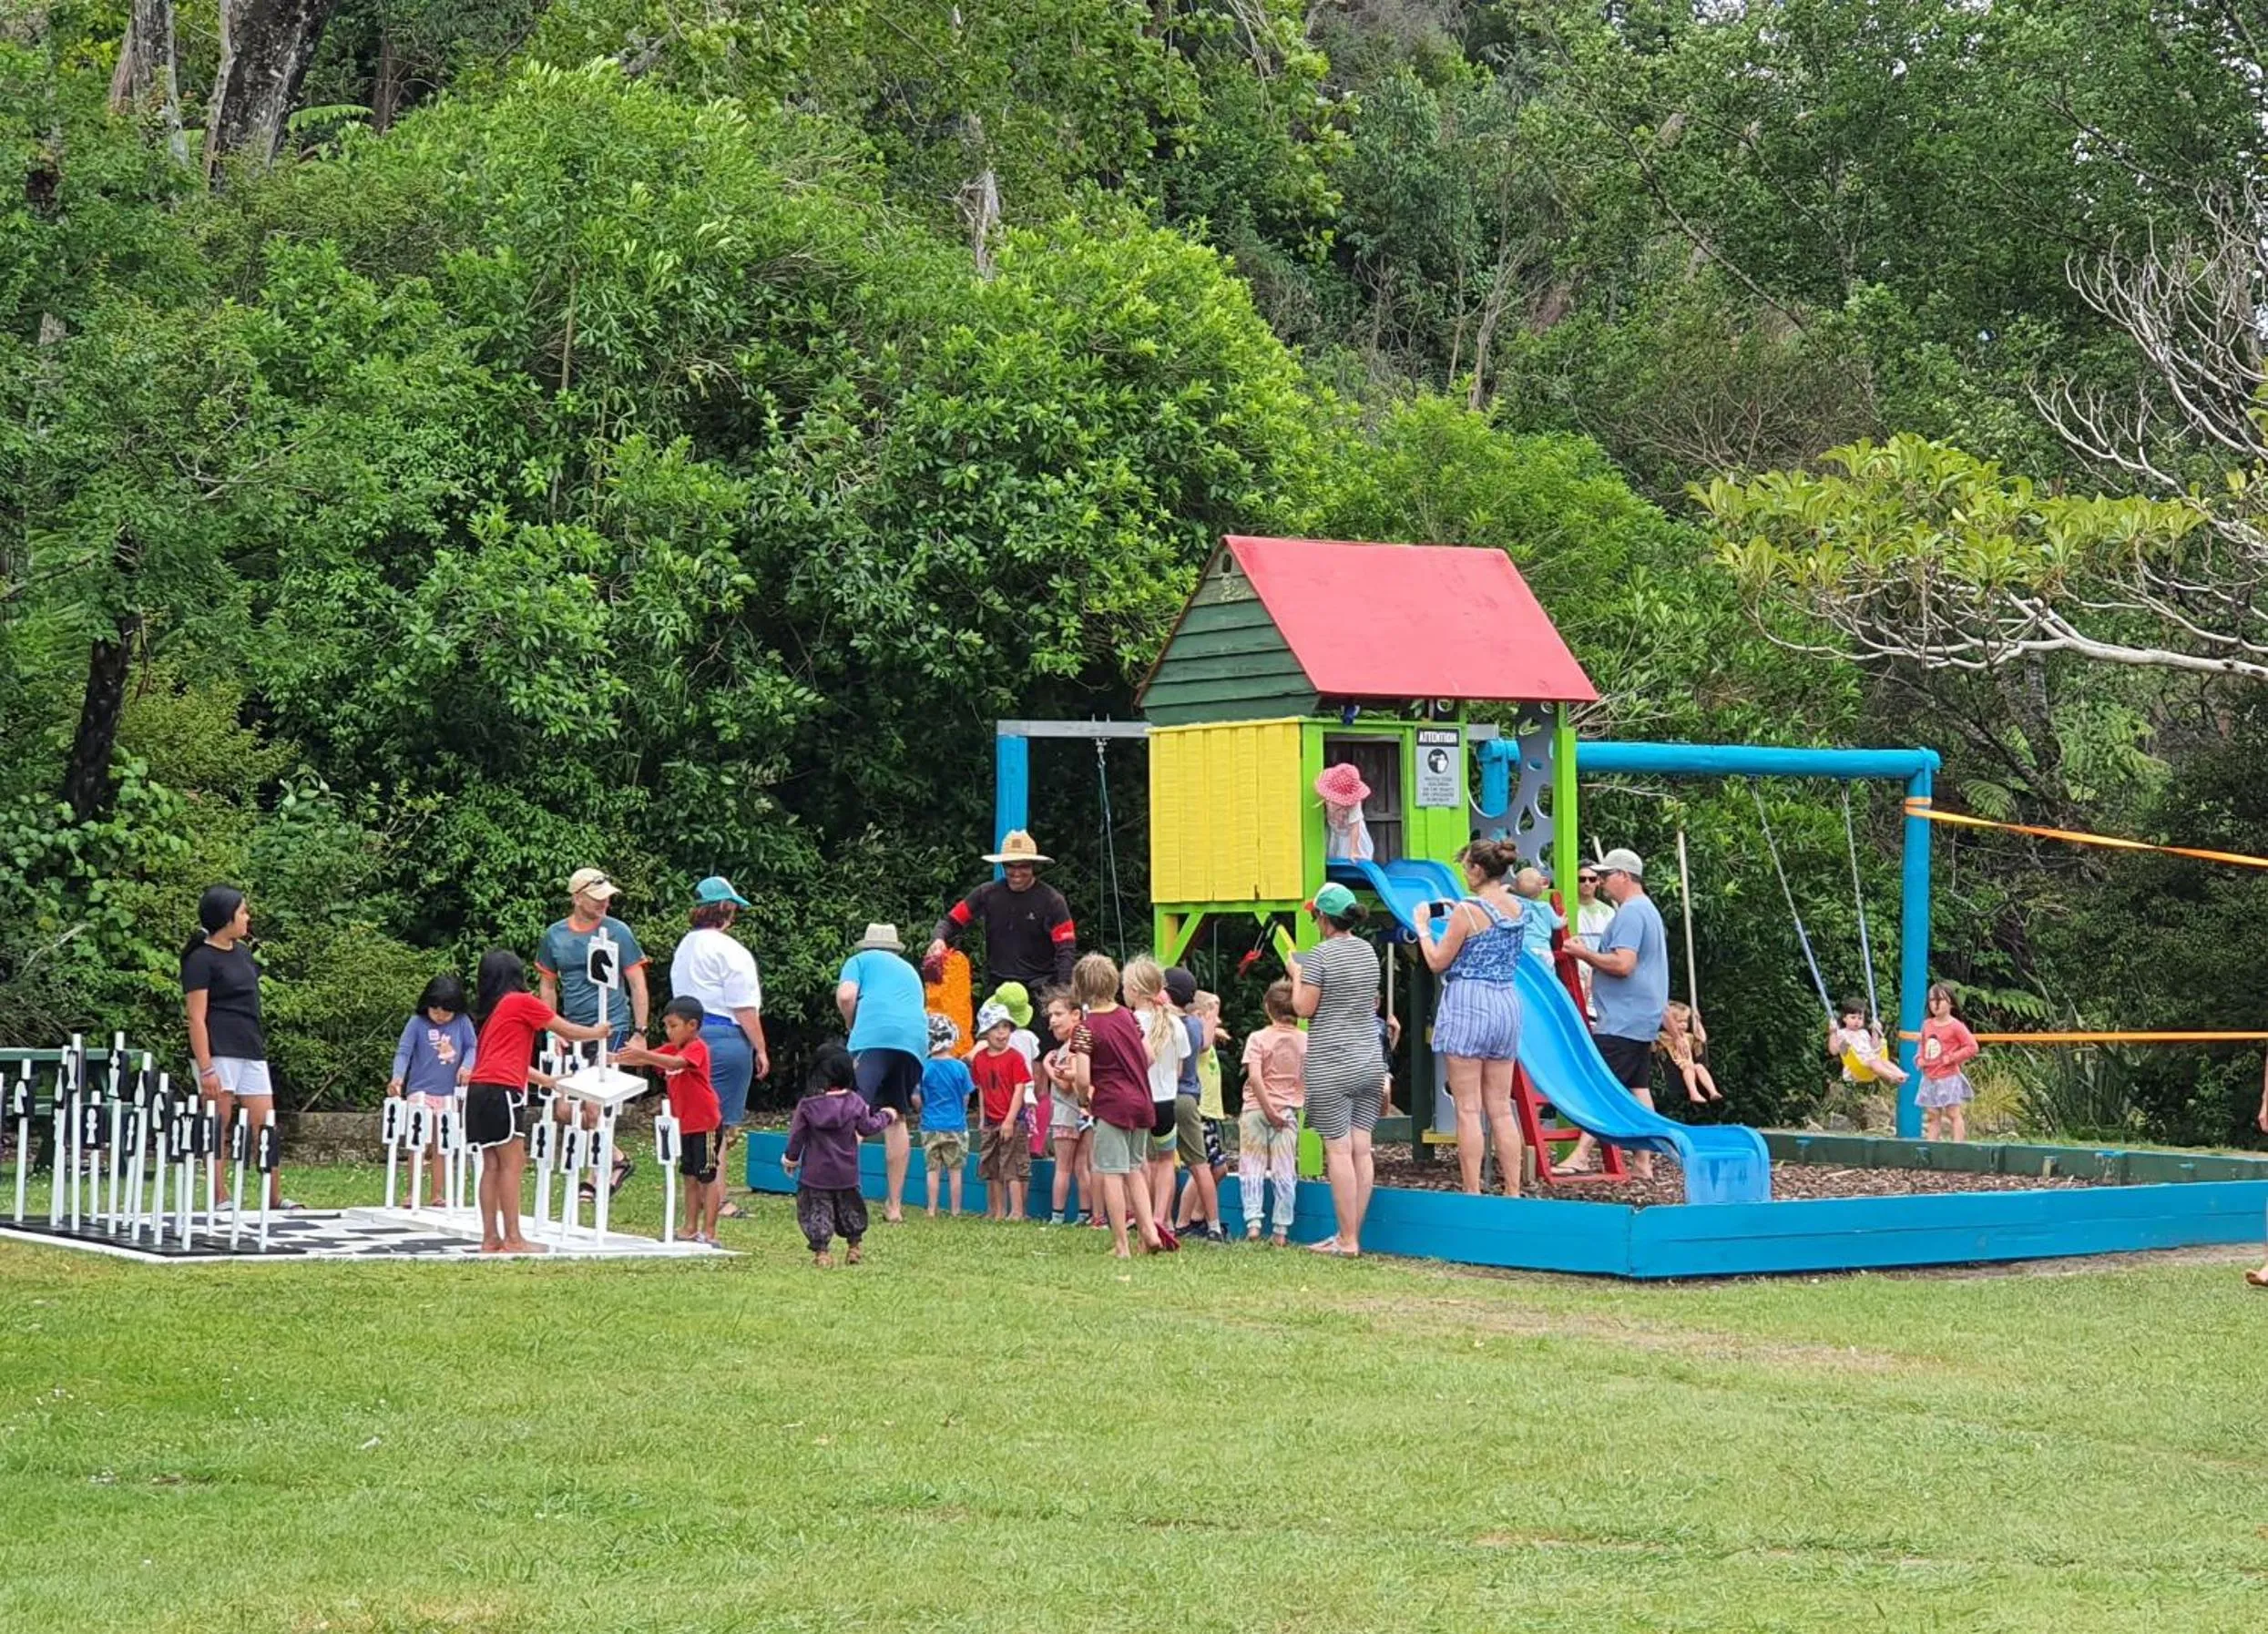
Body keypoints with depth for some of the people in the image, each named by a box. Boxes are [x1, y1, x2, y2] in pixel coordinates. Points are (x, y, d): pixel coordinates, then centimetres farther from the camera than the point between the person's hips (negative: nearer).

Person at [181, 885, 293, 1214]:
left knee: (265, 1125, 6)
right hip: (218, 1051, -8)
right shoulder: (201, 959, -8)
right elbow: (197, 1018, -12)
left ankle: (275, 1197, 10)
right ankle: (222, 1199, 1)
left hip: (251, 1051, 8)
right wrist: (205, 1069, -18)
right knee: (219, 1126, -3)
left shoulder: (243, 953, 16)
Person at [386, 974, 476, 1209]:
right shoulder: (417, 1023, -6)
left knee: (442, 1145, 7)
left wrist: (467, 1065, -18)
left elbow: (473, 1046, 3)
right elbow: (403, 1052, -10)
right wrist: (397, 1077, -26)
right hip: (421, 1091, -3)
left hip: (449, 1093, 3)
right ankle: (413, 1192, 0)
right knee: (418, 1143, -5)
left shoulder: (462, 1023, 1)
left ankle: (437, 1194, 12)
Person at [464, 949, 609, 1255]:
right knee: (512, 1163, -6)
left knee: (492, 1165, 9)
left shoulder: (489, 1009, 23)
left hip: (479, 1090, 8)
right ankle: (513, 1239, -8)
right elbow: (568, 1032, 7)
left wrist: (546, 1080, 32)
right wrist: (597, 1033, 26)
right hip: (502, 1091, -8)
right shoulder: (523, 1002, 1)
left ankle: (490, 1238, 8)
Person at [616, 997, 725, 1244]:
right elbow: (641, 1061, 6)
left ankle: (709, 1232, -2)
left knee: (707, 1177, -4)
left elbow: (676, 1063, -33)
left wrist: (643, 1054, -43)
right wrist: (615, 1058, -10)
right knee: (690, 1177, 13)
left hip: (705, 1124, -9)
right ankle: (690, 1230, 18)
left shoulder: (697, 1048, -14)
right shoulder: (672, 1049, 13)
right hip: (686, 1125, 9)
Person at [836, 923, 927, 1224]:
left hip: (875, 1036, -5)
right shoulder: (909, 971, 37)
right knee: (897, 1120, 14)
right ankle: (894, 1205, 13)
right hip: (915, 1041, 5)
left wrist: (852, 1026, 19)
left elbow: (846, 996, 2)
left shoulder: (861, 960, 21)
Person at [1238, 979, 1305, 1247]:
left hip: (1256, 1109, -2)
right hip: (1289, 1111, 2)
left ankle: (1253, 1222, -4)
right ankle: (1282, 1230, 4)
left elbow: (1255, 1077, -18)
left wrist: (1269, 1109, -14)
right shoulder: (1306, 1041, 0)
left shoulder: (1258, 1039, -9)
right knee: (1285, 1172, 5)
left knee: (1252, 1168, 6)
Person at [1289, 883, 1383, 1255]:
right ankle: (1352, 1235, 11)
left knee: (1339, 1150, -4)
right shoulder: (1368, 951, 9)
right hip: (1369, 1062, 7)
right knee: (1361, 1148, 6)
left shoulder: (1320, 955, -13)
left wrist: (1296, 975, 4)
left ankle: (1347, 1240, -5)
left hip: (1331, 1065, -7)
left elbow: (1304, 1008, -11)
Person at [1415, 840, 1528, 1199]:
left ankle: (1473, 1193, -4)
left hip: (1468, 1003, -7)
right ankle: (1513, 1192, 9)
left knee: (1468, 1110, -3)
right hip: (1507, 1003, 7)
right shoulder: (1519, 909, 7)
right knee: (1502, 1109, 10)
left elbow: (1438, 963, -6)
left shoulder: (1467, 911, -12)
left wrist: (1423, 927, 8)